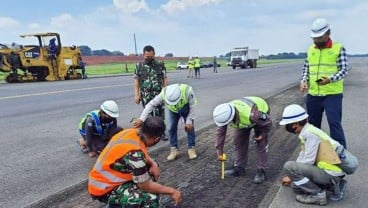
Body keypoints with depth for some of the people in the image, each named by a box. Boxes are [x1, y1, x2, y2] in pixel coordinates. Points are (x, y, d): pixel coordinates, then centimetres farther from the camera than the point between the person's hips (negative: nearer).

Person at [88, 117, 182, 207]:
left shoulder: (132, 132, -9)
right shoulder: (135, 153, -32)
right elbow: (146, 186, -22)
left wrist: (153, 164, -8)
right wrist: (172, 191, -11)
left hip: (112, 176, 9)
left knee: (152, 168, 12)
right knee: (151, 198, -27)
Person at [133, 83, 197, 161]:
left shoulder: (187, 91, -42)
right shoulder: (163, 94, -38)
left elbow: (192, 106, -26)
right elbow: (151, 105, -32)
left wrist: (189, 121, -25)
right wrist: (141, 119, -39)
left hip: (186, 110, -1)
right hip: (173, 111, 1)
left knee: (190, 127, -3)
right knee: (172, 128, -5)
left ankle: (191, 148, 12)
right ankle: (174, 149, 8)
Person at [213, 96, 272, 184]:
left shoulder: (251, 114, -47)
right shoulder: (224, 114, -32)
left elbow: (268, 122, -28)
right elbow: (220, 132, -20)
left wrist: (263, 135, -15)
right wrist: (219, 151, -16)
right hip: (242, 120, 5)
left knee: (261, 144, -8)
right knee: (238, 142, 2)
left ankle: (261, 171, 5)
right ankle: (239, 168, 16)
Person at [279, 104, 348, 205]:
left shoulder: (310, 133, -22)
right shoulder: (307, 131, 6)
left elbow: (308, 161, -20)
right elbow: (303, 156, 15)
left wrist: (292, 175, -6)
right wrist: (293, 175, 16)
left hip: (331, 173, -9)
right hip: (333, 170, 9)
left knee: (289, 166, -18)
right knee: (296, 185, 17)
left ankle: (318, 194, -6)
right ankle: (333, 186, 15)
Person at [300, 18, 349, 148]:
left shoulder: (339, 48, -3)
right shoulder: (310, 50, 10)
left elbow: (344, 69, -6)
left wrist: (330, 79, -25)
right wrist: (304, 81, -3)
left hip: (333, 94, -5)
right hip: (313, 94, 5)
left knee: (334, 123, -8)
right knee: (313, 123, 14)